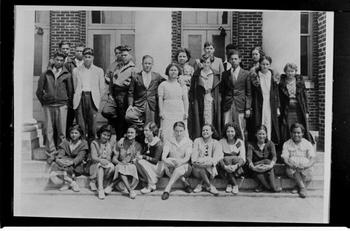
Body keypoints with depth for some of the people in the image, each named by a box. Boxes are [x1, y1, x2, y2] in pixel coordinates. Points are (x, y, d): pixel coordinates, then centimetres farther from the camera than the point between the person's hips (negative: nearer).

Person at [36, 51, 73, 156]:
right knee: (49, 130, 1)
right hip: (48, 106, 1)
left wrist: (67, 103, 7)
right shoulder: (46, 73, 8)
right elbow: (39, 90, 11)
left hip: (61, 105, -1)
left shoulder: (67, 74, 6)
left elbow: (70, 91, 9)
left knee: (61, 131, -2)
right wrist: (43, 102, 9)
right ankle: (51, 152, 7)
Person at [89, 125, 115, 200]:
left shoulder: (111, 143, 12)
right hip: (96, 165, -2)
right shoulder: (94, 143, 2)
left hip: (108, 163, 2)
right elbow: (93, 157, -10)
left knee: (112, 167, -32)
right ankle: (100, 189, -43)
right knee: (100, 165, -37)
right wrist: (100, 160, -32)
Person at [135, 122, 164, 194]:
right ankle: (148, 182, -9)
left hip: (159, 167, -7)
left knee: (141, 162, -27)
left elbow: (155, 160, -22)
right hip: (149, 165, 7)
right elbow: (143, 153, 11)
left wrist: (144, 157, -23)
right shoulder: (146, 141, 4)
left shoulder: (158, 143, -18)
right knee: (137, 162, -18)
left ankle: (151, 185, -17)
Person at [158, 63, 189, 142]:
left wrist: (186, 112, 1)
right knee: (167, 134, -7)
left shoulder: (182, 85, 13)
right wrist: (161, 112, -6)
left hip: (180, 113, 2)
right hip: (167, 113, -2)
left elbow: (185, 99, 9)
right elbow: (160, 99, 2)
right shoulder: (163, 84, 7)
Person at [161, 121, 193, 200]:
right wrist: (164, 159, -35)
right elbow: (164, 154, -11)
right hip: (171, 166, 2)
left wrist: (181, 162, -34)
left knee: (179, 168, -36)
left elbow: (187, 157, -12)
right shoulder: (169, 141, 4)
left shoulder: (188, 141, 1)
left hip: (184, 165, -2)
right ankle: (185, 182, -21)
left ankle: (167, 189, -36)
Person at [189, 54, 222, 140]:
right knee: (200, 121, -3)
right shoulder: (196, 75, 6)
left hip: (212, 101, 1)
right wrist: (192, 101, -2)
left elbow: (220, 88, 10)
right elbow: (192, 90, 6)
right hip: (200, 102, -1)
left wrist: (219, 99, 1)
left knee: (212, 121, 0)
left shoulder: (216, 74, 8)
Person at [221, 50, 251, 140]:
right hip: (227, 106, 2)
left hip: (240, 106, -1)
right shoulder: (225, 74, 11)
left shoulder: (246, 74, 5)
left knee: (240, 131, 1)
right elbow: (222, 92, 13)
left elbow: (248, 93, 4)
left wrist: (248, 108, -2)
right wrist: (222, 105, 4)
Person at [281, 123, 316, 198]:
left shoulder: (308, 144, 9)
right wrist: (292, 165, -21)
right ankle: (303, 188, -21)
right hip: (292, 167, 0)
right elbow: (285, 158, -1)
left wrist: (306, 165, -21)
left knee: (308, 173, -33)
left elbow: (312, 159, 1)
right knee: (289, 171, -34)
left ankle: (298, 187, -12)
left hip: (305, 167, 0)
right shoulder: (287, 144, 9)